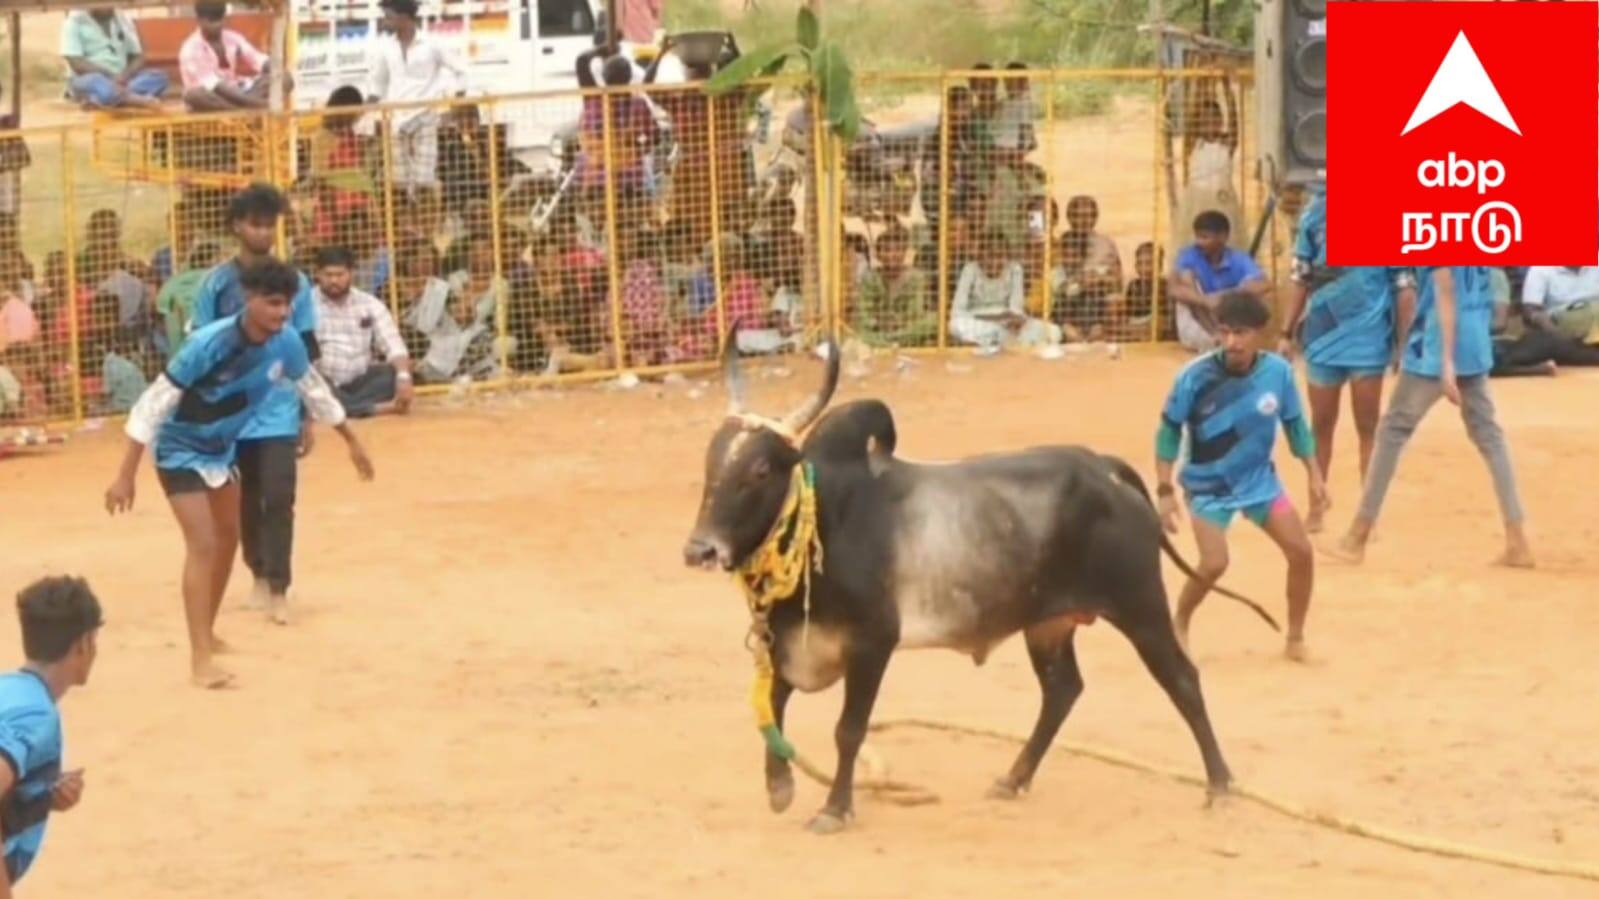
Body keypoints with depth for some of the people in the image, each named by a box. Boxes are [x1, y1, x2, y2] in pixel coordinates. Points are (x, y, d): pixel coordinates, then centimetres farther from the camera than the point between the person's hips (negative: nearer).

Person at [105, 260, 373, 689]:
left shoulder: (286, 341, -16)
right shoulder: (210, 344, -34)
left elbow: (313, 388, 5)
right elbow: (154, 403, -30)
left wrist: (352, 441, 14)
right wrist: (126, 475, -32)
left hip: (222, 448, 7)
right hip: (180, 450, -7)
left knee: (228, 539, 19)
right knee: (203, 545, -16)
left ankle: (207, 634, 39)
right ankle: (200, 659, -16)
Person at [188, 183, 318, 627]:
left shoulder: (294, 282, 0)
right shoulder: (217, 283, -3)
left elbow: (307, 354, 4)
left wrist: (309, 418, 3)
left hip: (280, 414, -1)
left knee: (279, 498, -10)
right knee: (247, 501, 11)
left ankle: (278, 588, -7)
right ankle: (259, 574, 29)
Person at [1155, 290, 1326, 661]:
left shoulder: (1278, 372, -15)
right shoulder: (1196, 376, -23)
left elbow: (1294, 423, 2)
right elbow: (1169, 430, -11)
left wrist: (1314, 475, 4)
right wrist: (1165, 490, -13)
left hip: (1260, 480, 4)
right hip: (1208, 485, -3)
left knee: (1301, 552, -2)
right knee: (1214, 564, -18)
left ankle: (1296, 639, 17)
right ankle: (1179, 626, 11)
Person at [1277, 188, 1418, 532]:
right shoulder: (1316, 211, 3)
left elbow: (1404, 284, -4)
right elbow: (1301, 277, 9)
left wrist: (1404, 343, -6)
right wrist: (1287, 333, 7)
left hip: (1369, 335, -3)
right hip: (1323, 333, 3)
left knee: (1368, 427, 5)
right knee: (1321, 424, 11)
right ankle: (1315, 511, 22)